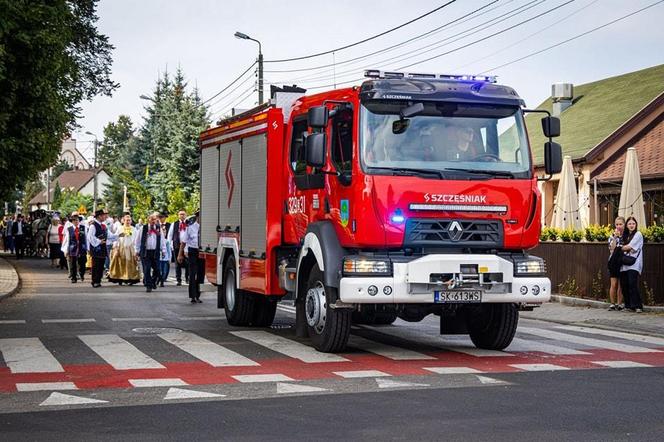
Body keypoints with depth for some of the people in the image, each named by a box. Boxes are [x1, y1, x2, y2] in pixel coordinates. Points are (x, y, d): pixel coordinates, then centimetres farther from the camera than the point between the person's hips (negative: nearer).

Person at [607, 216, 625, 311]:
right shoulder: (612, 236, 3)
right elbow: (612, 249, -9)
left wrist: (618, 248, -8)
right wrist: (615, 237, -17)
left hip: (623, 262, 0)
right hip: (614, 263, 0)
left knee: (621, 285, 2)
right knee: (614, 284, -2)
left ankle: (619, 304, 7)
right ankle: (612, 304, 4)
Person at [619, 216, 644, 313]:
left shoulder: (638, 234, 1)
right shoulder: (625, 235, 19)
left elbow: (629, 247, -6)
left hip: (633, 264, -6)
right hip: (624, 264, 6)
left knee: (632, 284, -15)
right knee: (624, 285, 0)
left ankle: (638, 306, -12)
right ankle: (628, 306, 8)